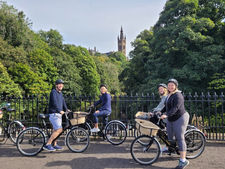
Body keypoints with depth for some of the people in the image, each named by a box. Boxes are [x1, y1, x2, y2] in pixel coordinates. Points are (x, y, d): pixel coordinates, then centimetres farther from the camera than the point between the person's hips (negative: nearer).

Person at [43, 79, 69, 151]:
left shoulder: (60, 93, 17)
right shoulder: (53, 92, -11)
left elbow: (63, 102, 17)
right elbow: (54, 102, -25)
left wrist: (66, 110, 5)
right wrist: (60, 110, -36)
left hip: (59, 114, 9)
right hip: (54, 114, -9)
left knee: (56, 130, 15)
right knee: (59, 130, -16)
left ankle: (54, 145, 26)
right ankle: (47, 145, -12)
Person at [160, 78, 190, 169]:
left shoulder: (178, 95, -17)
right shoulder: (169, 95, 13)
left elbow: (175, 108, -29)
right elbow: (167, 106, 24)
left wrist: (166, 115, -37)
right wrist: (161, 112, 17)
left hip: (180, 118, -8)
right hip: (171, 120, 9)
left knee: (180, 138, -8)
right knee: (169, 136, 13)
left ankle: (183, 160, -3)